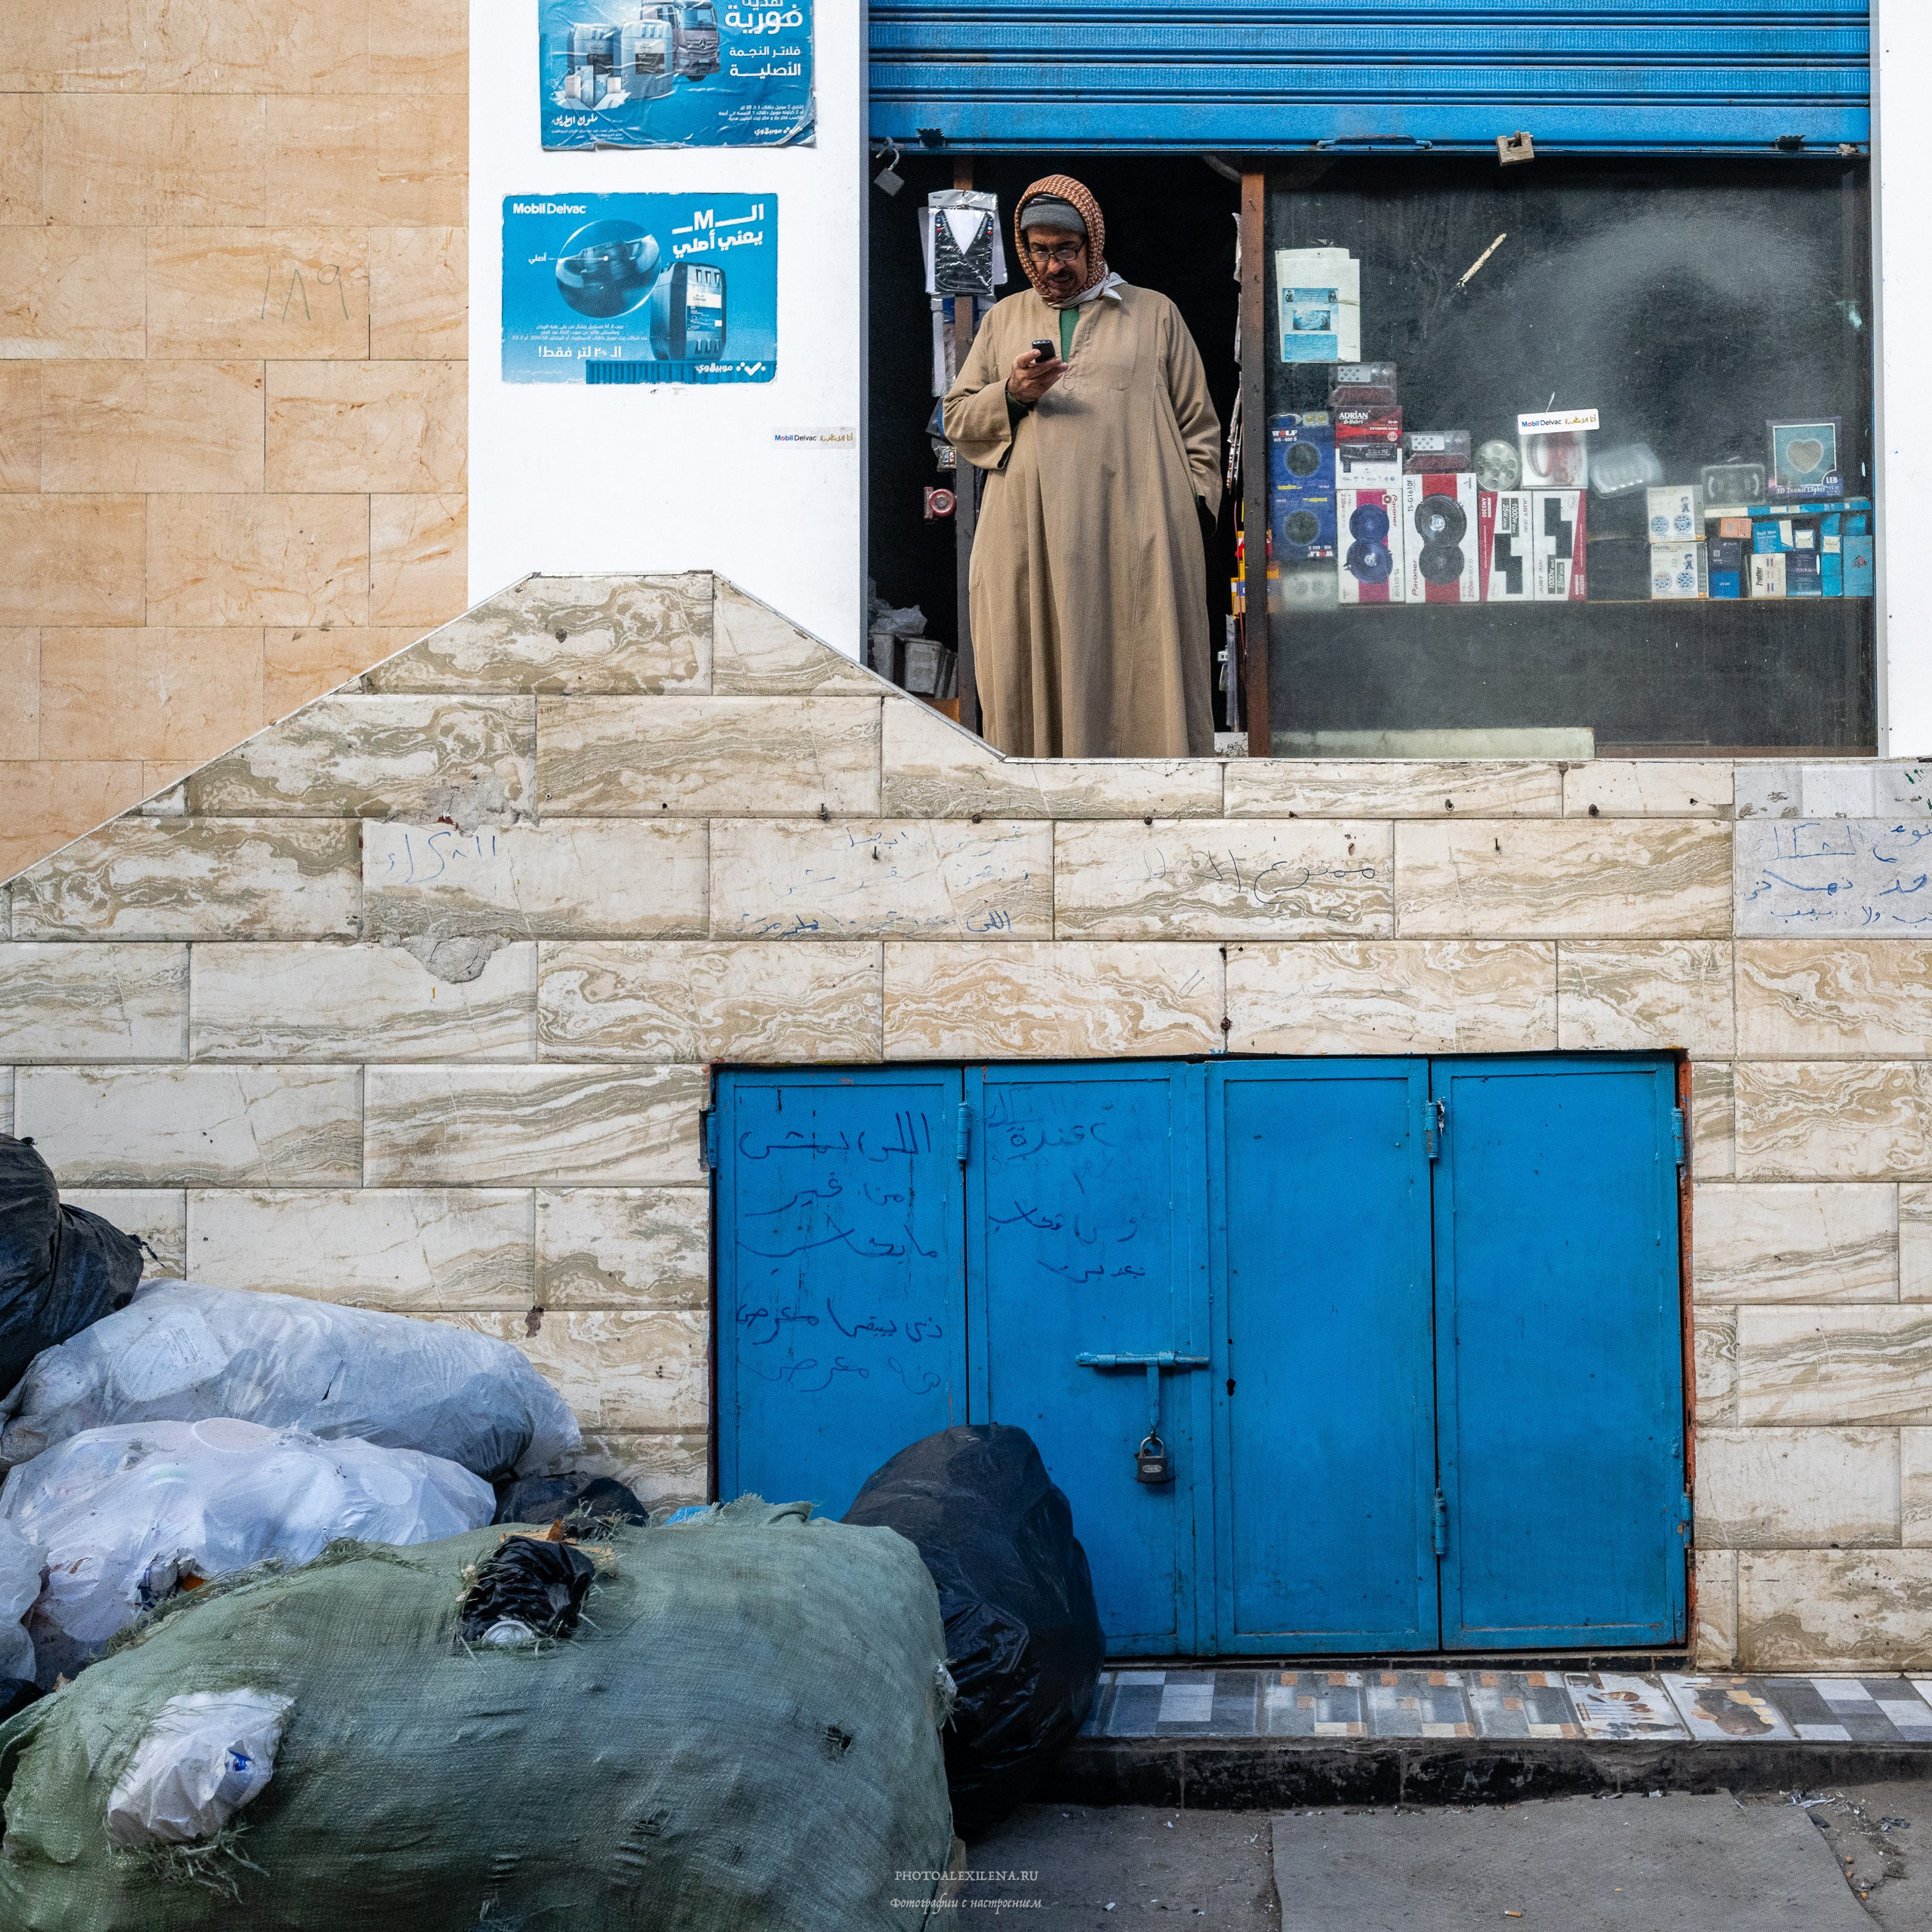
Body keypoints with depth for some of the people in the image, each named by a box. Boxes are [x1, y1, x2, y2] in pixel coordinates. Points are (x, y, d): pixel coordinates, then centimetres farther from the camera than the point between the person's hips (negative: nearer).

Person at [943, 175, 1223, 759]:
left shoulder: (1154, 313, 15)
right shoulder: (1004, 318, 21)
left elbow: (1198, 425, 13)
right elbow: (957, 419, 17)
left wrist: (1196, 505, 0)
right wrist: (1011, 395, -2)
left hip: (1137, 540, -2)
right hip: (1026, 545, 2)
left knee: (1143, 686, -7)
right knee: (1037, 685, -3)